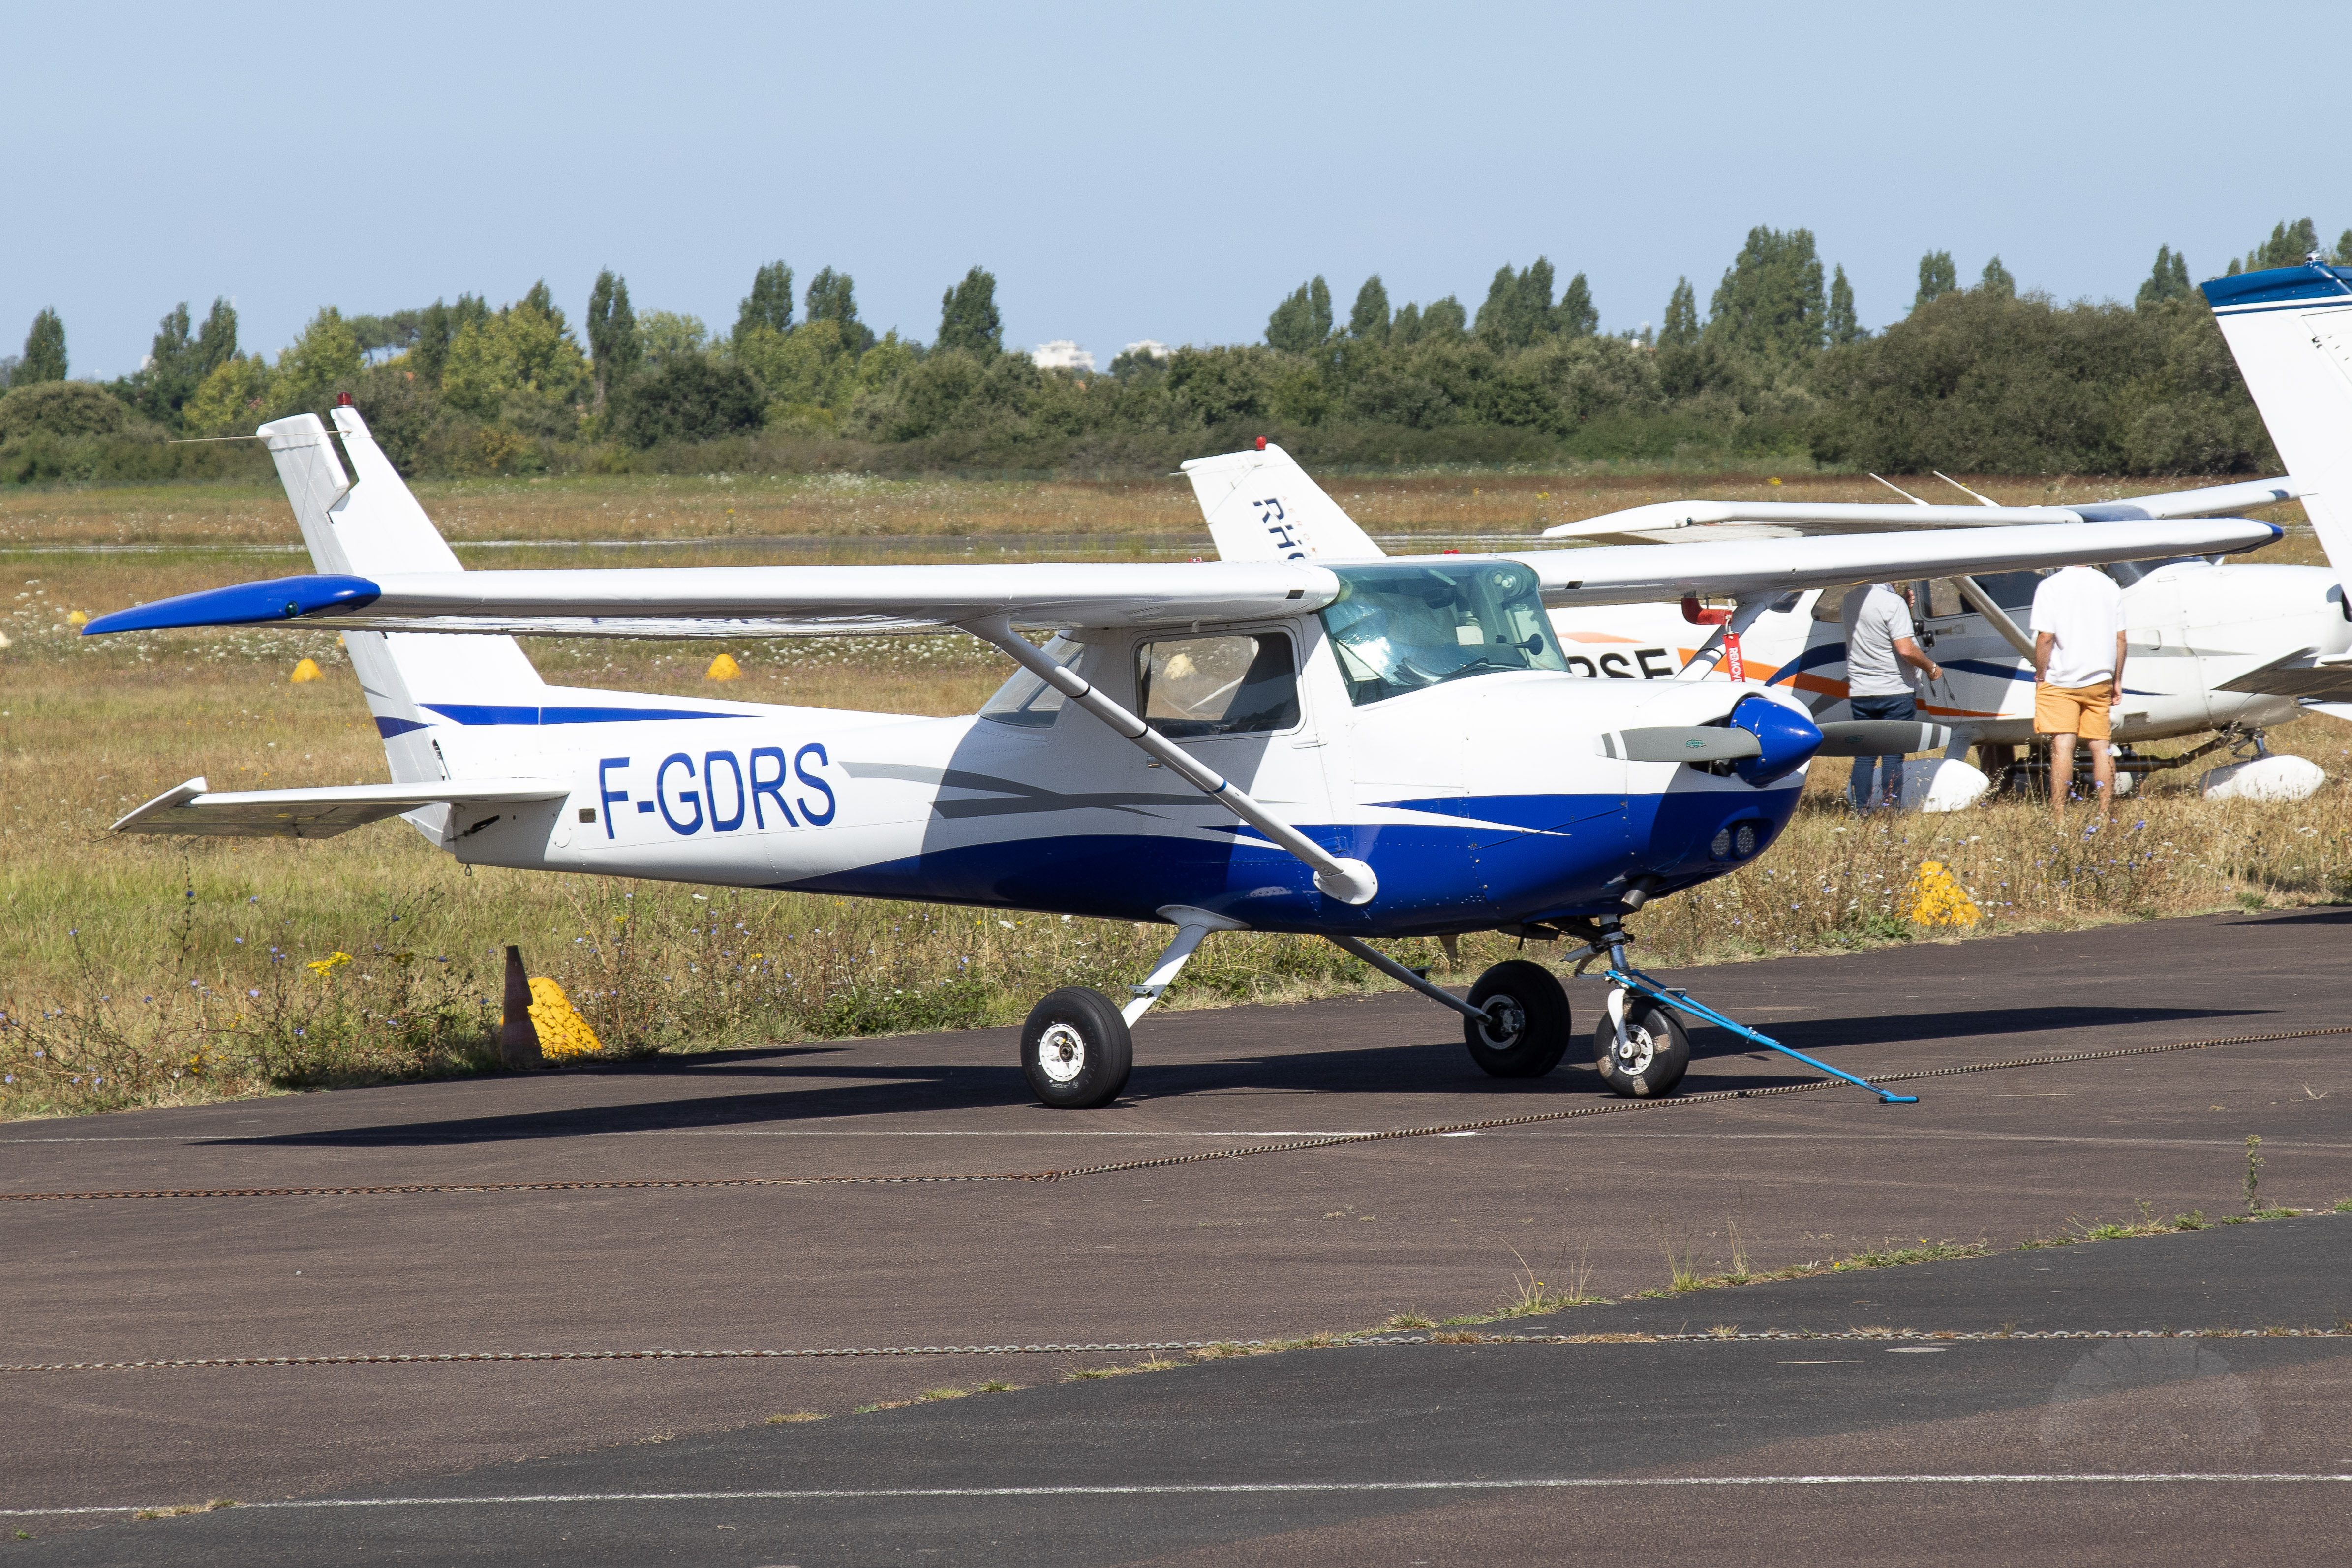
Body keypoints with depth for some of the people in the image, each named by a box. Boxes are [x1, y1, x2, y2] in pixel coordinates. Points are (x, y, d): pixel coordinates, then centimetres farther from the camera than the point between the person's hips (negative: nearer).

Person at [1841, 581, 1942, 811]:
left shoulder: (1851, 599, 6)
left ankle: (1861, 813, 9)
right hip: (1894, 692, -6)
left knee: (1864, 757, 10)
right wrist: (1932, 668, -4)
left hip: (1859, 693, 6)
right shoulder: (1894, 603, -16)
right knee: (1893, 756, 0)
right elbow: (1906, 650, -20)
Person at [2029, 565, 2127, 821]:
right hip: (2100, 680, 4)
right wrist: (2117, 681, 15)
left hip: (2061, 682, -4)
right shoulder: (2109, 585, 5)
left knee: (2062, 746, -6)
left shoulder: (2051, 586, -9)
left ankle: (2058, 817, -9)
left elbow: (2045, 637, -14)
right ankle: (2106, 816, 10)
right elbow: (2120, 638, 7)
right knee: (2100, 746, 9)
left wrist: (2040, 677, -2)